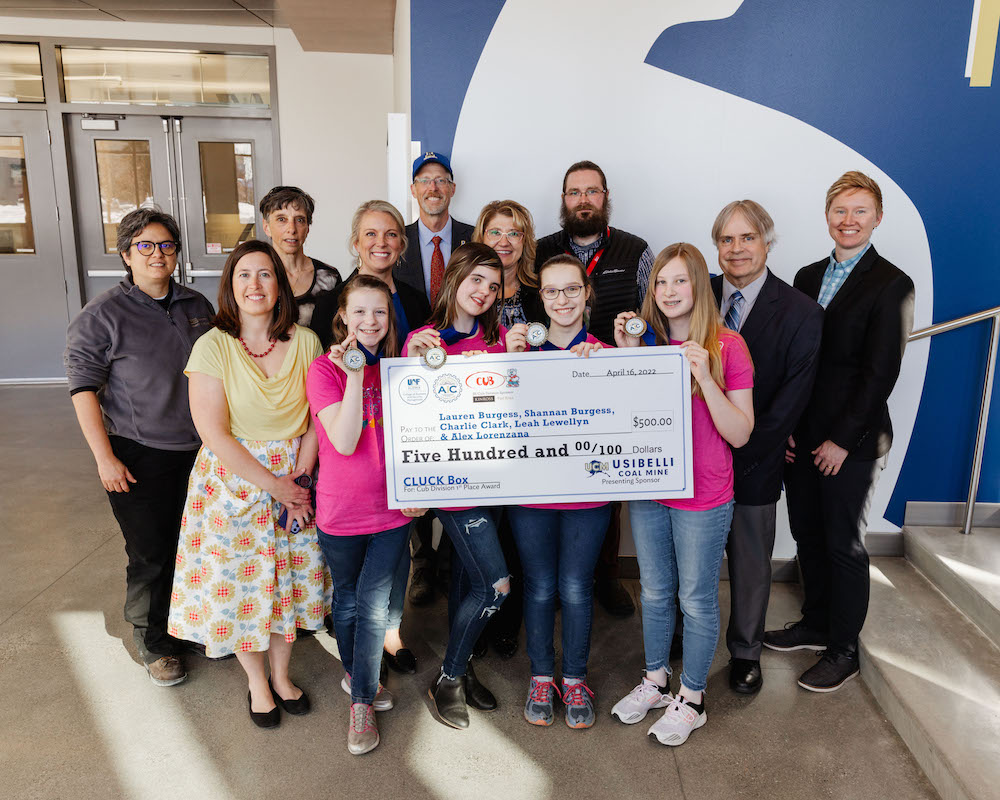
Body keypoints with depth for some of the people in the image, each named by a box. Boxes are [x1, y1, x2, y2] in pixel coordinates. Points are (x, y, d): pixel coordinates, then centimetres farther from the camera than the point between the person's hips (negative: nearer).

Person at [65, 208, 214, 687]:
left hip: (201, 450, 5)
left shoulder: (197, 306, 7)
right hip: (140, 457, -4)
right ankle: (155, 645, 26)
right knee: (150, 556, 4)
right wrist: (105, 458, -13)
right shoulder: (103, 315, -8)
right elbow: (83, 387, -9)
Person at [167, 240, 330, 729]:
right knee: (239, 584, 9)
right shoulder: (212, 346, -12)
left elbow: (316, 419, -2)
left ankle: (282, 675, 37)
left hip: (296, 480, 3)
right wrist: (273, 485, -15)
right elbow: (214, 433, -15)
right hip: (233, 481, -2)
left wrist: (299, 479, -11)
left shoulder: (305, 342, -3)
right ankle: (257, 683, 33)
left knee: (290, 578, 13)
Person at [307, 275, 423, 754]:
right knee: (348, 599, 17)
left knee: (374, 604, 2)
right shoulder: (324, 370, -11)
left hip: (393, 507, 2)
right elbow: (345, 442, -23)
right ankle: (355, 675, 42)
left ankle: (361, 701, 19)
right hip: (342, 511, -2)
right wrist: (354, 376, -28)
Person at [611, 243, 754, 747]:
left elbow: (740, 434, -14)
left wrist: (704, 377, -25)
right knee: (654, 592, 19)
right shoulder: (646, 340, 2)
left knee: (697, 600, 11)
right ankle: (655, 680, 39)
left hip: (703, 499, -4)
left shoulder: (727, 346, -10)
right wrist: (626, 357, -8)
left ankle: (691, 699, 30)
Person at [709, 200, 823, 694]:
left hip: (753, 465, -2)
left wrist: (742, 453, -14)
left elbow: (792, 399, -9)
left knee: (751, 562, 13)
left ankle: (745, 652, 35)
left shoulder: (801, 313, -6)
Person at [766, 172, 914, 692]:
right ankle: (816, 624, 36)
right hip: (799, 435, 6)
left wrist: (842, 439, -14)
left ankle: (843, 650, 23)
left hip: (851, 442, -5)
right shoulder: (808, 277, 10)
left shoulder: (892, 285, -8)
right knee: (807, 536, 16)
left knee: (844, 546, 6)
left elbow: (880, 372, -12)